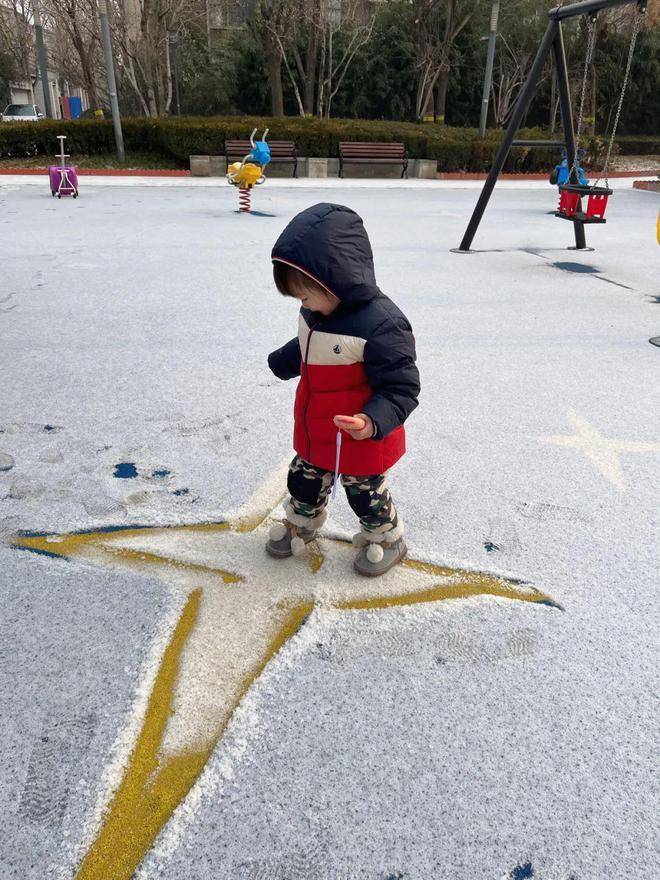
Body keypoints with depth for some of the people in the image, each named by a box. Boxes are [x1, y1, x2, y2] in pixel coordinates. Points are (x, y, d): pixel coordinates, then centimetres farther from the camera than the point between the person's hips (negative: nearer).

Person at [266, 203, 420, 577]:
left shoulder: (381, 326, -32)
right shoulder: (315, 312, -6)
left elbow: (401, 387, -27)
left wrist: (374, 421, -42)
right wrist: (283, 361, 31)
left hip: (361, 440, -7)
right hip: (313, 433, 7)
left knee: (366, 492, 16)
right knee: (304, 479, 26)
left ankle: (387, 538, 44)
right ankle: (301, 522, 54)